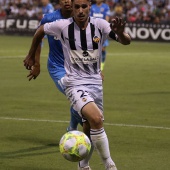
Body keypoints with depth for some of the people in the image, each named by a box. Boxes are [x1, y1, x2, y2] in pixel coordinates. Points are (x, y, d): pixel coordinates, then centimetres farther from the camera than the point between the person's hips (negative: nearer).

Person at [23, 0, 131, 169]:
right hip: (74, 83, -4)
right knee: (96, 119, -26)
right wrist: (31, 56, 16)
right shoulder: (63, 26, -11)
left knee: (90, 127, 11)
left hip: (95, 82, 4)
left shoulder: (100, 25, -7)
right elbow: (40, 30, 7)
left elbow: (126, 42, -13)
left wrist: (120, 33, -36)